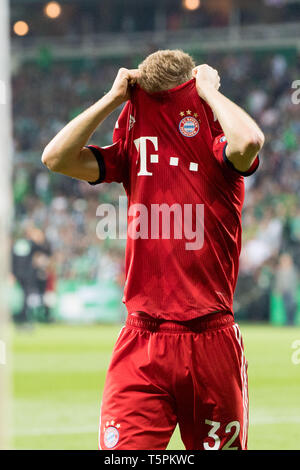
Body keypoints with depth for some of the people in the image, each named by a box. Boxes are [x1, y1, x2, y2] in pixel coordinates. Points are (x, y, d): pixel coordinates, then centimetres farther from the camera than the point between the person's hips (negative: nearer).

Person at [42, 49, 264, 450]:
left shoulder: (218, 151, -1)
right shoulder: (133, 153, 8)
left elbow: (249, 140, -25)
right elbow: (56, 157, -3)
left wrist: (209, 90, -9)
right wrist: (114, 98, -2)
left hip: (212, 340, -1)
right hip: (142, 345, 1)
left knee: (219, 443, 9)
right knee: (123, 448, -11)